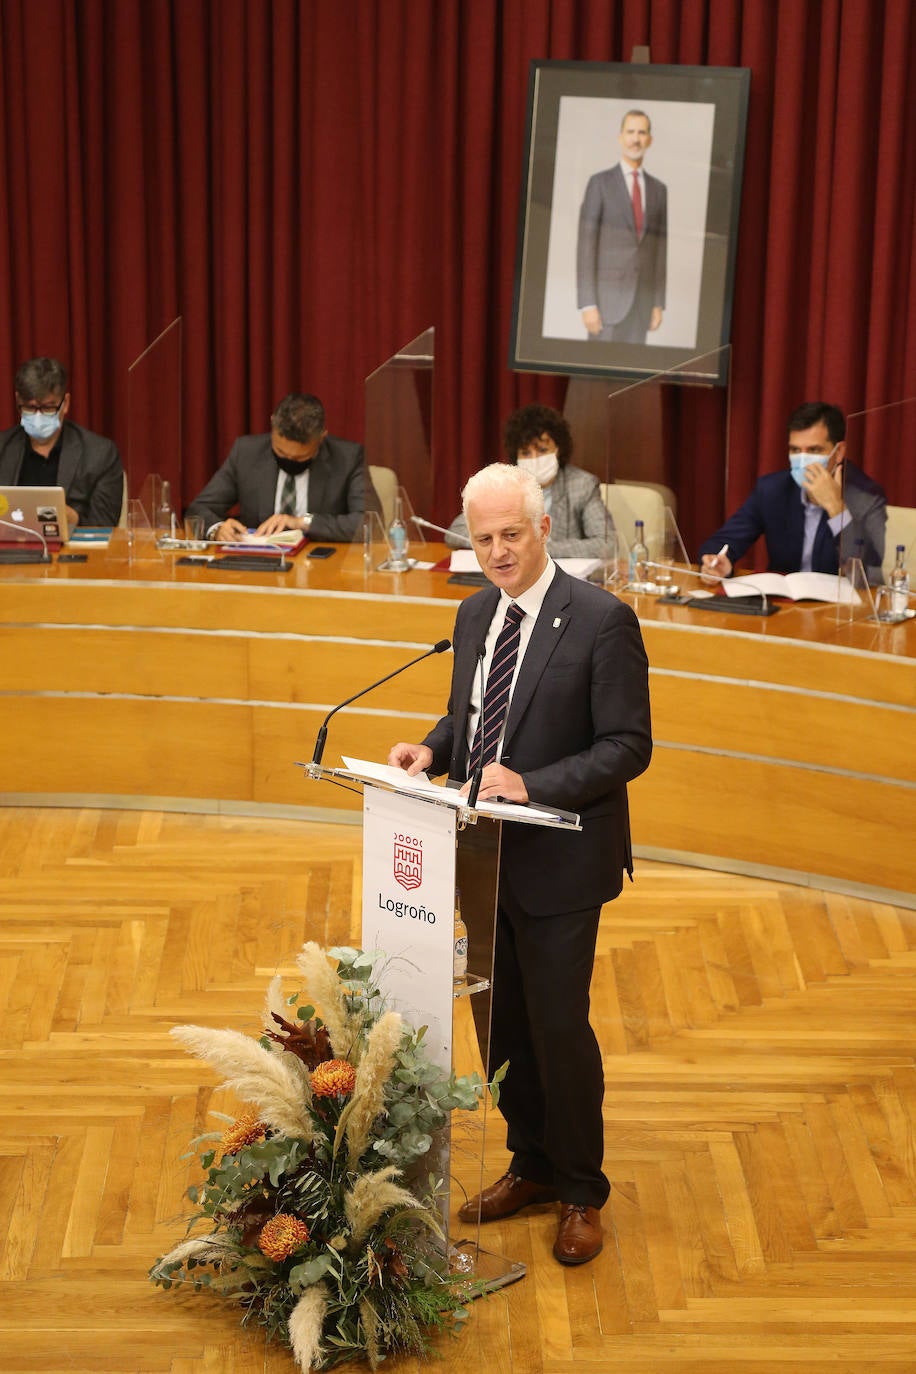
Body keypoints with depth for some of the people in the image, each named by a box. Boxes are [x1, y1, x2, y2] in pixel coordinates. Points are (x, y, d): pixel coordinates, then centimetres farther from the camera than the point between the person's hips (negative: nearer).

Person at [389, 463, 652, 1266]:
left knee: (558, 1026, 1)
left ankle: (582, 1193, 20)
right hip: (486, 858, 7)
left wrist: (532, 786, -26)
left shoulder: (602, 621, -14)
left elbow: (628, 747, -16)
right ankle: (533, 1166, 34)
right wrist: (433, 750, -3)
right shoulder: (476, 615, 8)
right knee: (501, 1023, 15)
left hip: (559, 864, -7)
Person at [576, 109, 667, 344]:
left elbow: (660, 248, 14)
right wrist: (587, 305, -16)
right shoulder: (599, 183, -4)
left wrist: (659, 304, 7)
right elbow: (585, 246, -9)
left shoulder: (658, 189, 12)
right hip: (607, 297, -5)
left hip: (641, 300, 5)